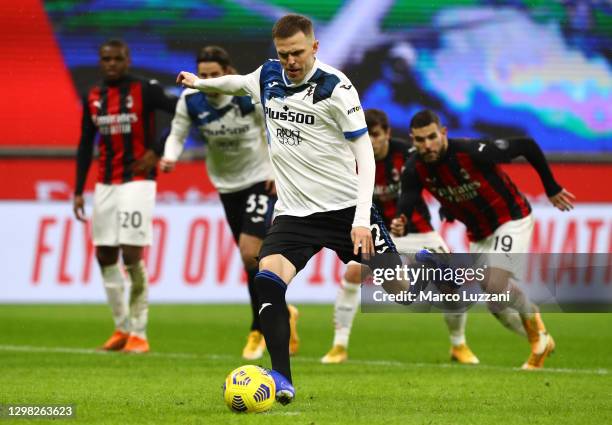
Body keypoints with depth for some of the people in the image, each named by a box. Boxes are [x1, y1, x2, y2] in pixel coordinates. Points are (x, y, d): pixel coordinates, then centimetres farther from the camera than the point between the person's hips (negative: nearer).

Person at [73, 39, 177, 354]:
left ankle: (138, 334, -5)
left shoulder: (144, 91, -7)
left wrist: (156, 151, -12)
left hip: (137, 181, -6)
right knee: (104, 254, 5)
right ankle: (122, 329, 17)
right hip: (105, 184, 6)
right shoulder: (93, 98, 9)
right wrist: (78, 190, 9)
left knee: (132, 254, -12)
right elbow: (85, 144, 14)